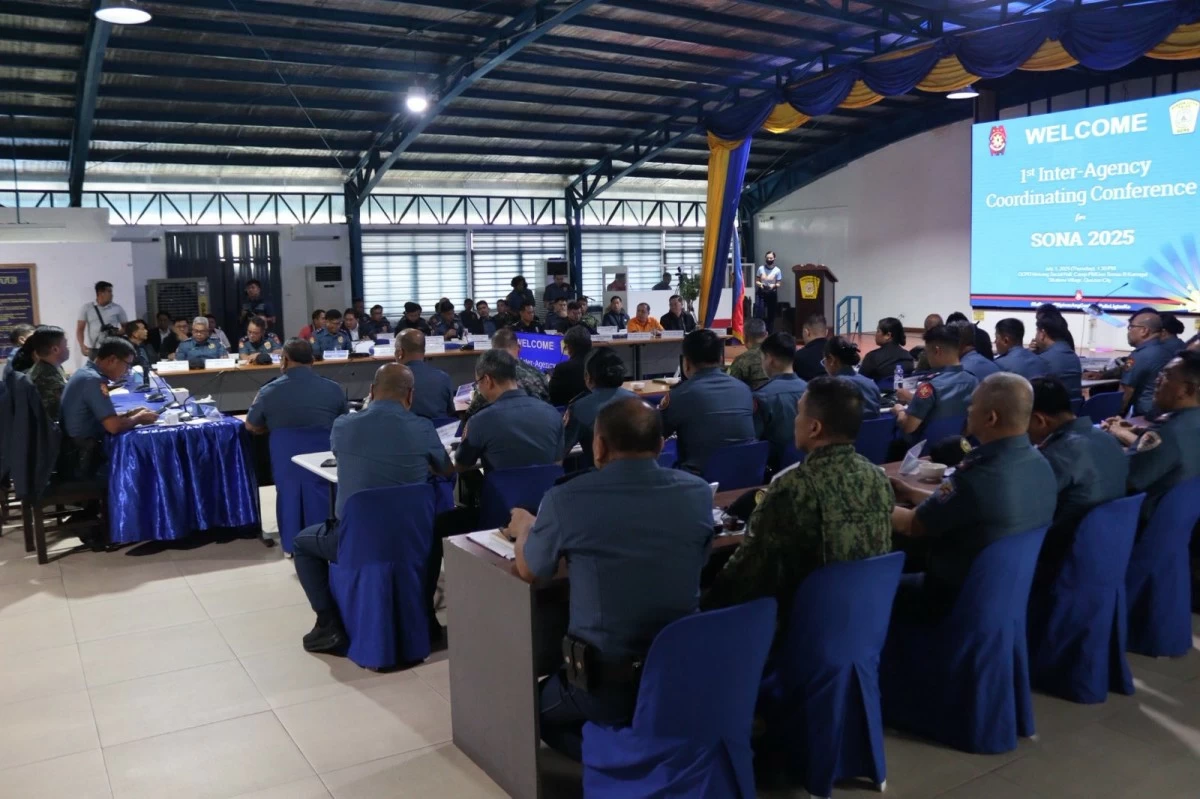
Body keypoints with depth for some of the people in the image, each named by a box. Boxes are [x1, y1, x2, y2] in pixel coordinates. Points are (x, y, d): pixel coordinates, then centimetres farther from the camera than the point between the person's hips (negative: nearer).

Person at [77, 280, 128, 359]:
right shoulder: (86, 308, 5)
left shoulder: (117, 308, 5)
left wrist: (119, 332, -11)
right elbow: (80, 329, 5)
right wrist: (82, 345, -10)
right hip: (93, 350, 0)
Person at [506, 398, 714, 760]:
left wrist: (524, 528, 24)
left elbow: (528, 571, 2)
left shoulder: (566, 500, -16)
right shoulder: (698, 493, -6)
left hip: (606, 685, -5)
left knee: (538, 704, 26)